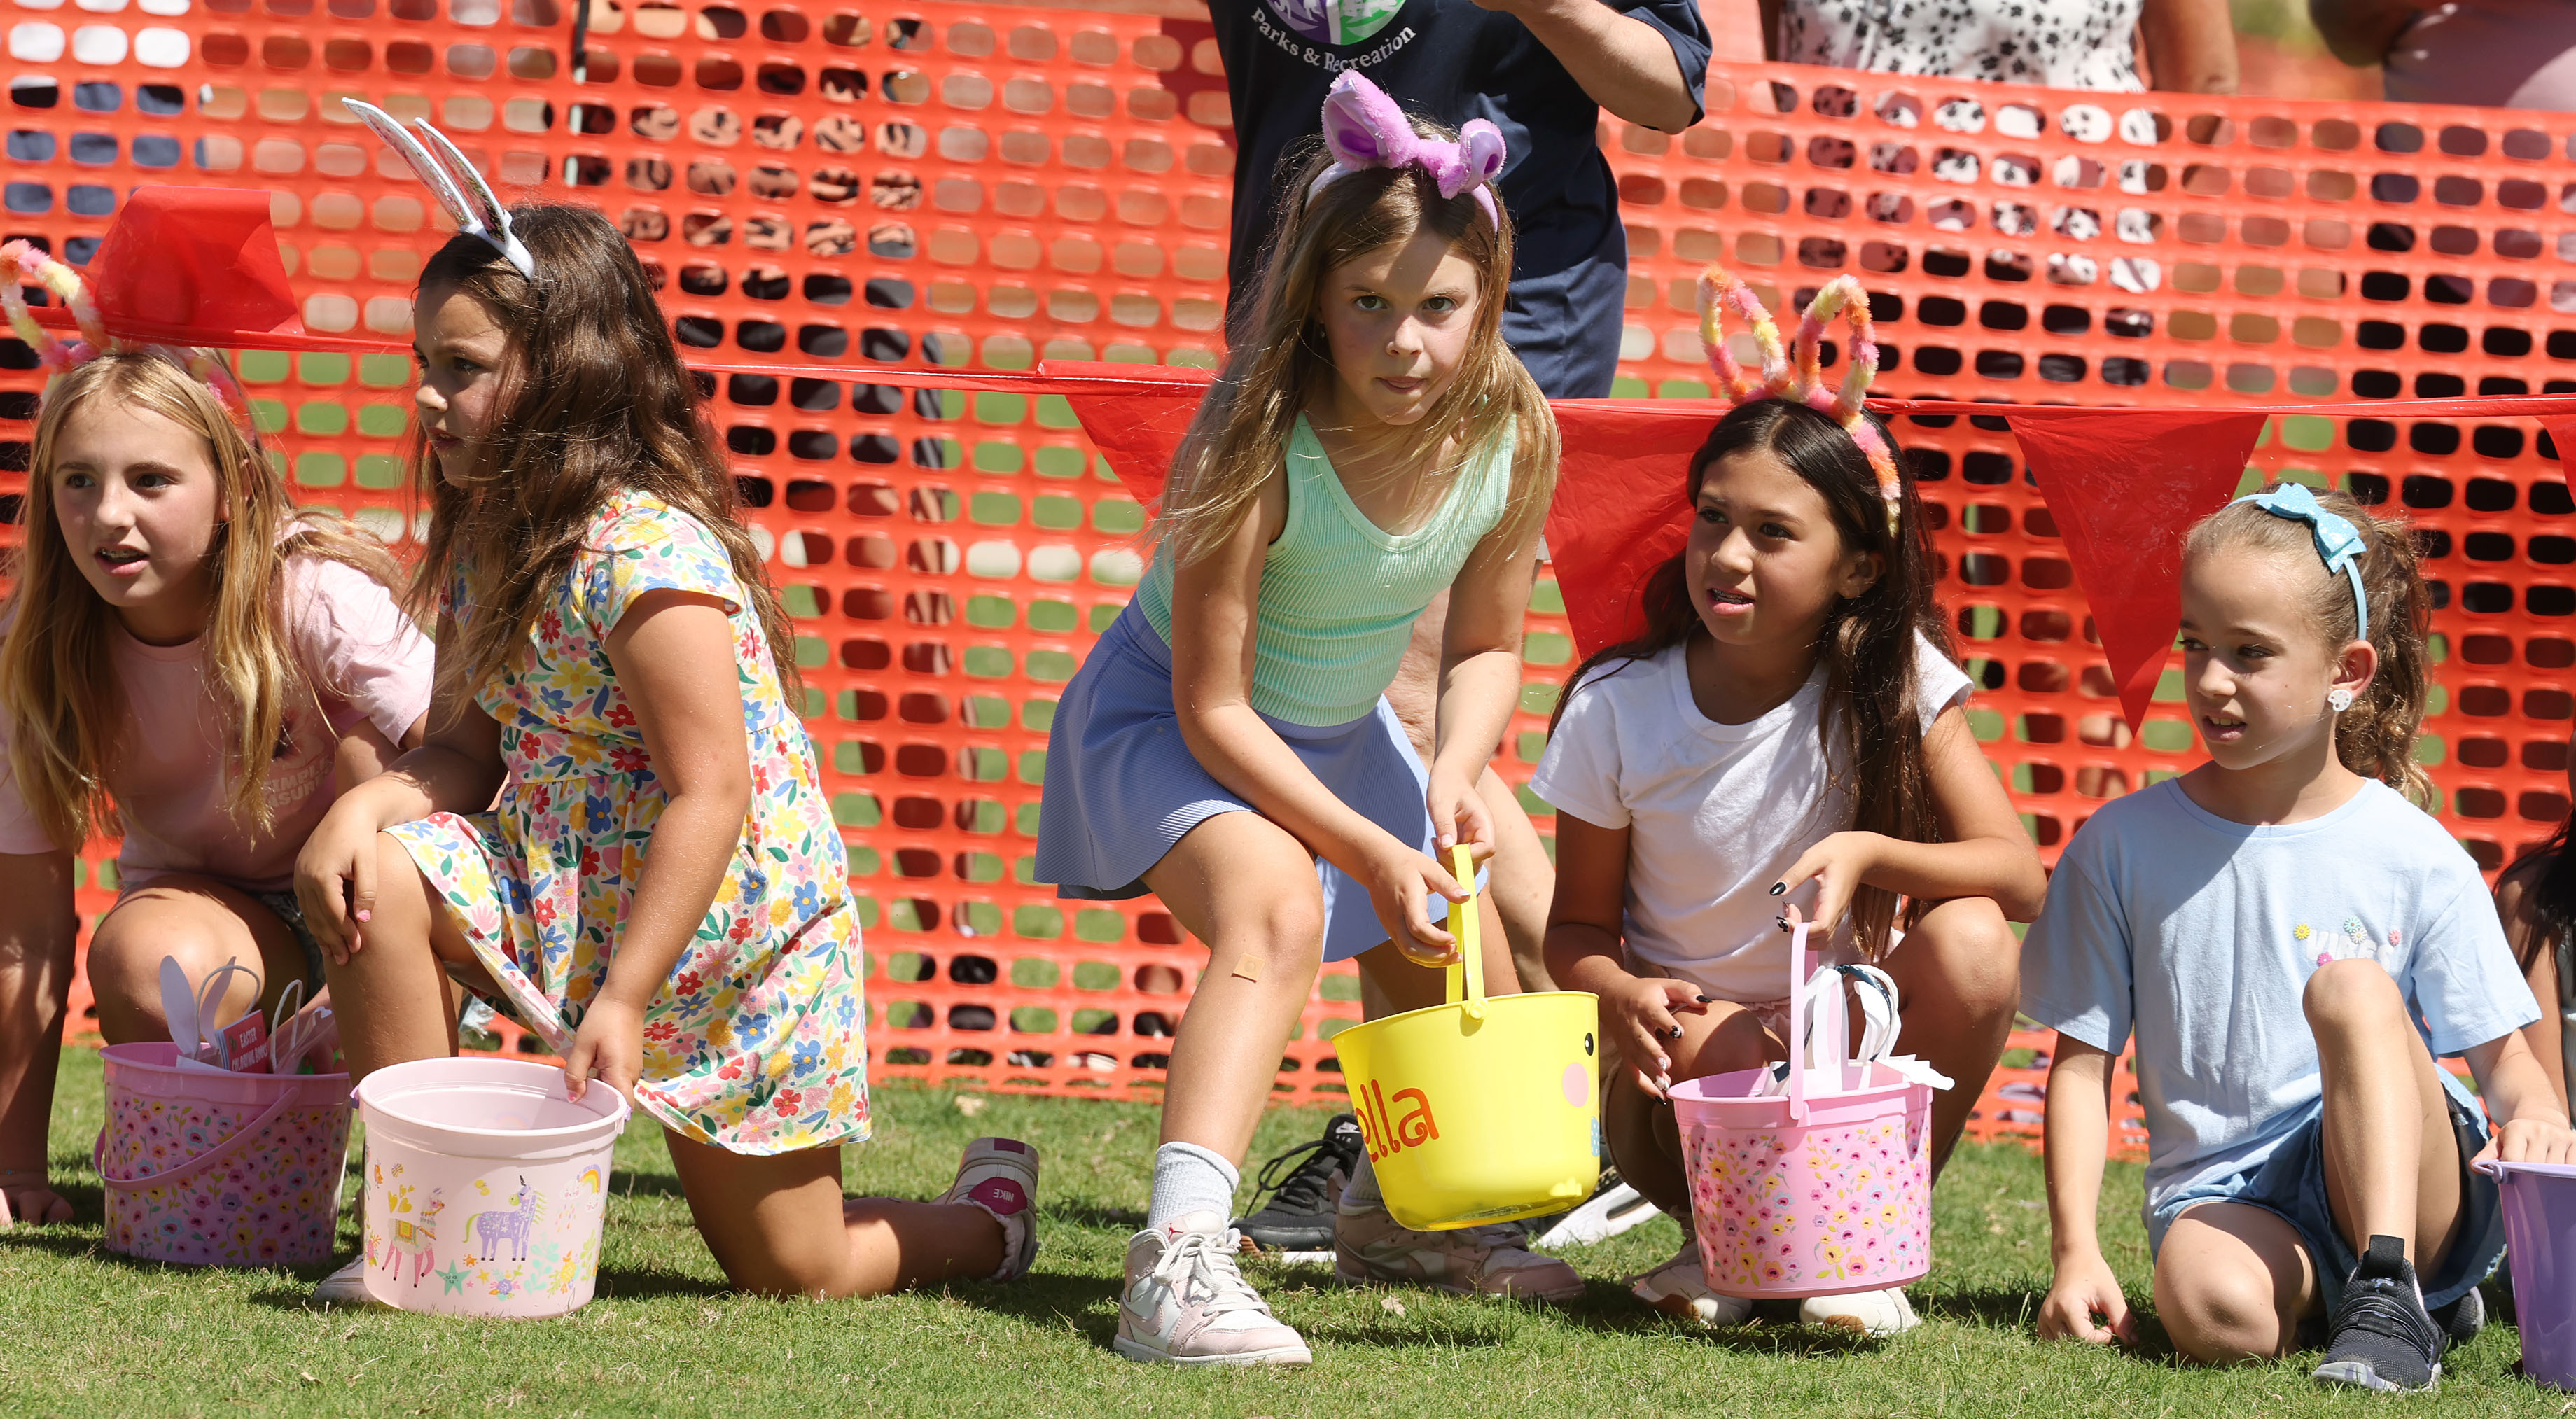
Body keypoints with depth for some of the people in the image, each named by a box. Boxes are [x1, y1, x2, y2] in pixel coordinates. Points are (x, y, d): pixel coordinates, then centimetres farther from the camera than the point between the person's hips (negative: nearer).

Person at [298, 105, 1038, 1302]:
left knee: (793, 1275, 0)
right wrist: (368, 802, -24)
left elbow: (710, 796, -27)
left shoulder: (643, 553, -25)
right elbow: (469, 751, -1)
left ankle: (987, 1216, 33)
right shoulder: (490, 549, 1)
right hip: (563, 894, 7)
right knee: (367, 876, -19)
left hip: (732, 927, -7)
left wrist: (620, 1003, -29)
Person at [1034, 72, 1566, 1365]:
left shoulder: (1513, 438, -18)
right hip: (1165, 721, -7)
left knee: (1466, 981, 15)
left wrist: (1455, 773, -19)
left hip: (1341, 730, 7)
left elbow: (1486, 644, 0)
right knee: (1275, 907, -35)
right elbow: (1212, 707, -28)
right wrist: (1368, 849, -29)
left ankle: (1392, 1216, 47)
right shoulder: (1258, 445, -34)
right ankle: (1181, 1255, -47)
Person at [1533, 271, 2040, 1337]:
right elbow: (1578, 927, -1)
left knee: (1970, 943, -30)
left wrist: (1870, 852, -34)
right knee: (1711, 1052, -38)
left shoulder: (1894, 680, -9)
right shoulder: (1617, 708, -9)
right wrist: (1623, 995, -26)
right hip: (1690, 1031, -1)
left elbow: (2019, 876, -15)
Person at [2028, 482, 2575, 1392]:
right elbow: (2083, 1059, 6)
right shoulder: (2124, 845, 5)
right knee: (2219, 1316, -35)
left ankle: (2388, 1300, -31)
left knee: (2350, 983, -28)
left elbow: (2502, 1054, 4)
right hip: (2221, 1195, 1)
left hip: (2396, 1185, -1)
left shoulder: (2413, 858, 1)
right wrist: (2077, 1251, -5)